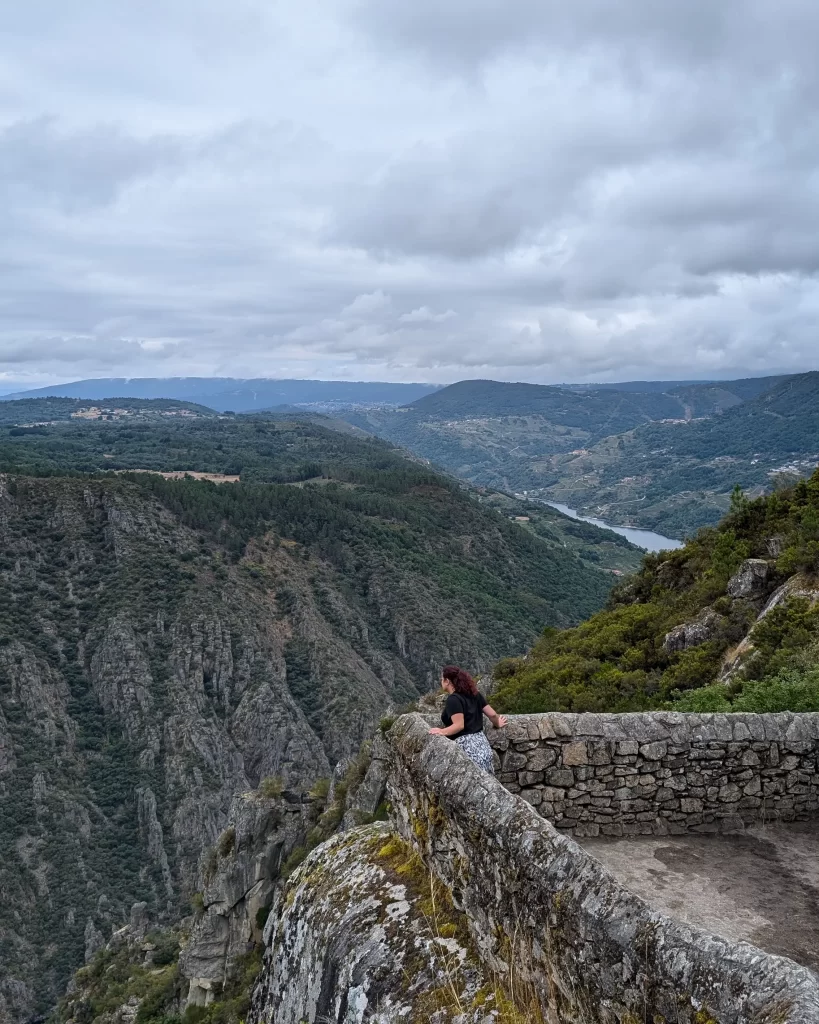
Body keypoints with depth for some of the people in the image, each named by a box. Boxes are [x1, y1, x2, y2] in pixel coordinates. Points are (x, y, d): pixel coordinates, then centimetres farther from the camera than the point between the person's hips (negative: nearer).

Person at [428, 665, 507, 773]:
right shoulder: (473, 694, 13)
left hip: (466, 748, -9)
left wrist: (442, 732, -22)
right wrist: (497, 724, 32)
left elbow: (459, 725, -19)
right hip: (482, 745, 9)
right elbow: (492, 714, 14)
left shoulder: (453, 699, -10)